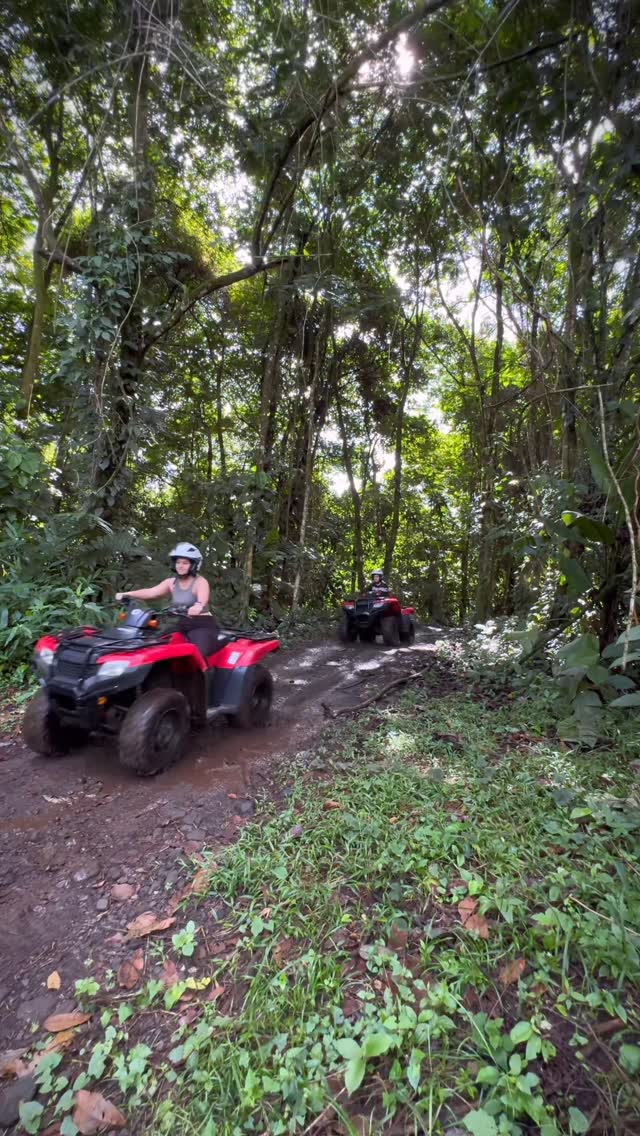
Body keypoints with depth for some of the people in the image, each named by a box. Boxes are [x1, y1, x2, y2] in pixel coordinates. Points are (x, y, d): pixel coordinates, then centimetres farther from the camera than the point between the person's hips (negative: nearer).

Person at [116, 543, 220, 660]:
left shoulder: (200, 582, -5)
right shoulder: (171, 582, 13)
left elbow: (202, 599, -27)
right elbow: (151, 592, -2)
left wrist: (198, 606, -51)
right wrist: (127, 594, -18)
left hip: (202, 625, -7)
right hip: (180, 626, 7)